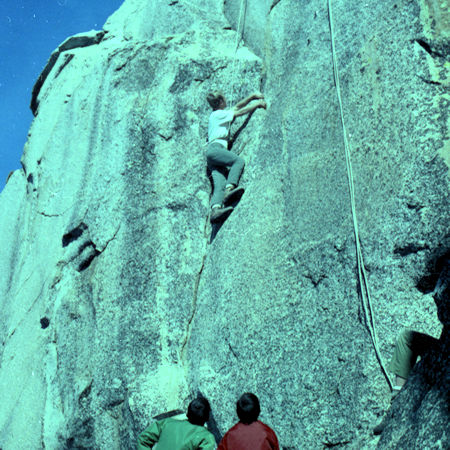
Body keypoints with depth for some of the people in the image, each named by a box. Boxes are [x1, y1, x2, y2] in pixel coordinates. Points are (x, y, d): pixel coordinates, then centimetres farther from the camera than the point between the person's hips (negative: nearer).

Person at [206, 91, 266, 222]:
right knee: (239, 160, -27)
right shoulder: (218, 114, 7)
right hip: (215, 148, -8)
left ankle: (215, 209, -38)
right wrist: (257, 104, 18)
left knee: (220, 184, -16)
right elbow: (240, 112, 7)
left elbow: (237, 107, 38)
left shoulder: (220, 114, 32)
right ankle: (229, 188, -45)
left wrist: (253, 96, 40)